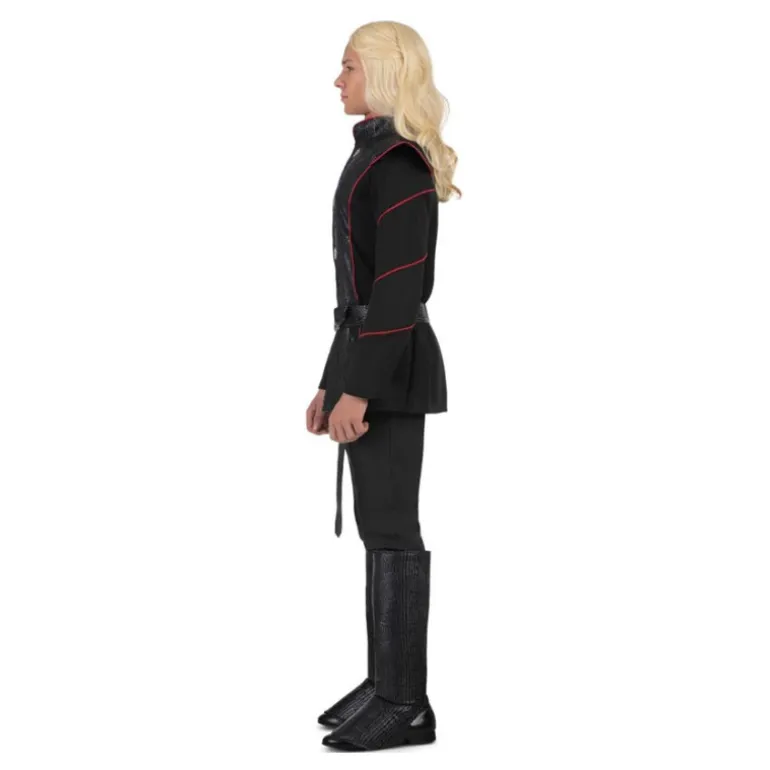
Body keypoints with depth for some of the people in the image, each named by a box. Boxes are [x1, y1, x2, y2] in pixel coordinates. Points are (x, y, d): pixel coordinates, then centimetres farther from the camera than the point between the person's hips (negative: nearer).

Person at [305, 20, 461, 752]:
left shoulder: (400, 165, -15)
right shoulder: (378, 158, 16)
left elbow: (402, 288, -21)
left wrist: (360, 388, -23)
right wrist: (333, 380, 19)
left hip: (388, 366, -10)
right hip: (367, 358, 10)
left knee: (390, 531, -5)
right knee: (378, 527, 12)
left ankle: (405, 704, 2)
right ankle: (387, 682, 19)